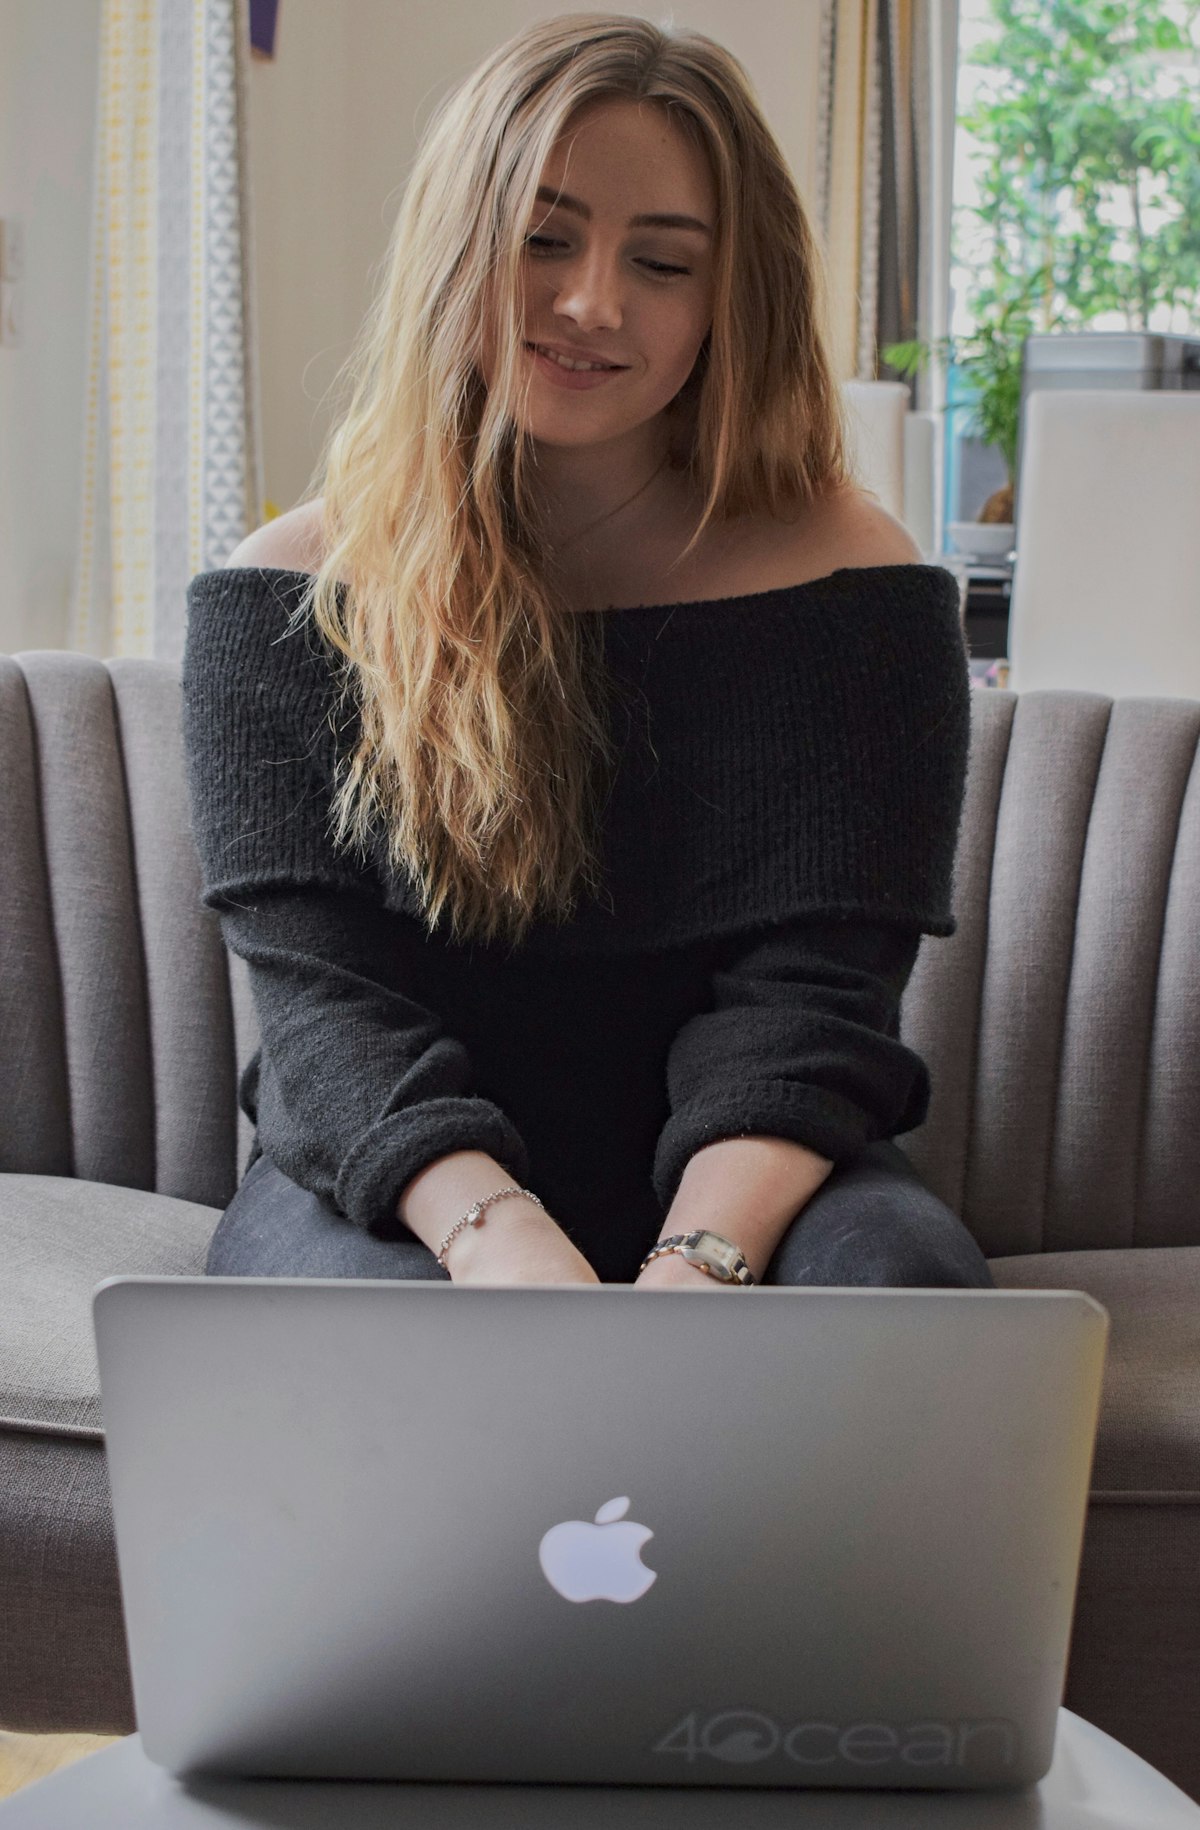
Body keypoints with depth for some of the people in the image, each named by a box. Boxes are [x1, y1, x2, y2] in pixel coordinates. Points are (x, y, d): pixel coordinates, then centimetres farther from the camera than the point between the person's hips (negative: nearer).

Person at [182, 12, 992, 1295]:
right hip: (383, 1184, 0)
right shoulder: (292, 597, -2)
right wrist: (491, 1229, -31)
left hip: (733, 1191, 1)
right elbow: (323, 996, -11)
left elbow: (807, 992, -11)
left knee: (905, 1281, -32)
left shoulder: (846, 582, -3)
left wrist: (701, 1259, -31)